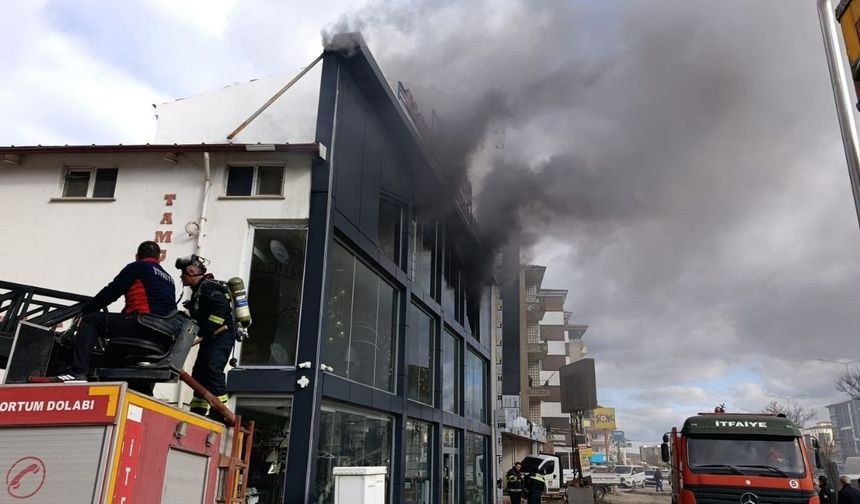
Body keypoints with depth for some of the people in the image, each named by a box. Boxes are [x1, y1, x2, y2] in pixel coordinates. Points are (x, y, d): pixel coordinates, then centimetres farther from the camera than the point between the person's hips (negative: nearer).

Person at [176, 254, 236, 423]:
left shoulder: (208, 286, -11)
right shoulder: (199, 289, 22)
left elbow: (222, 308, -26)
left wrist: (206, 332, -23)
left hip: (221, 336, -11)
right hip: (211, 339, 11)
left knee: (213, 370, -19)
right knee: (199, 373, 13)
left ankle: (219, 412, -17)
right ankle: (197, 412, 20)